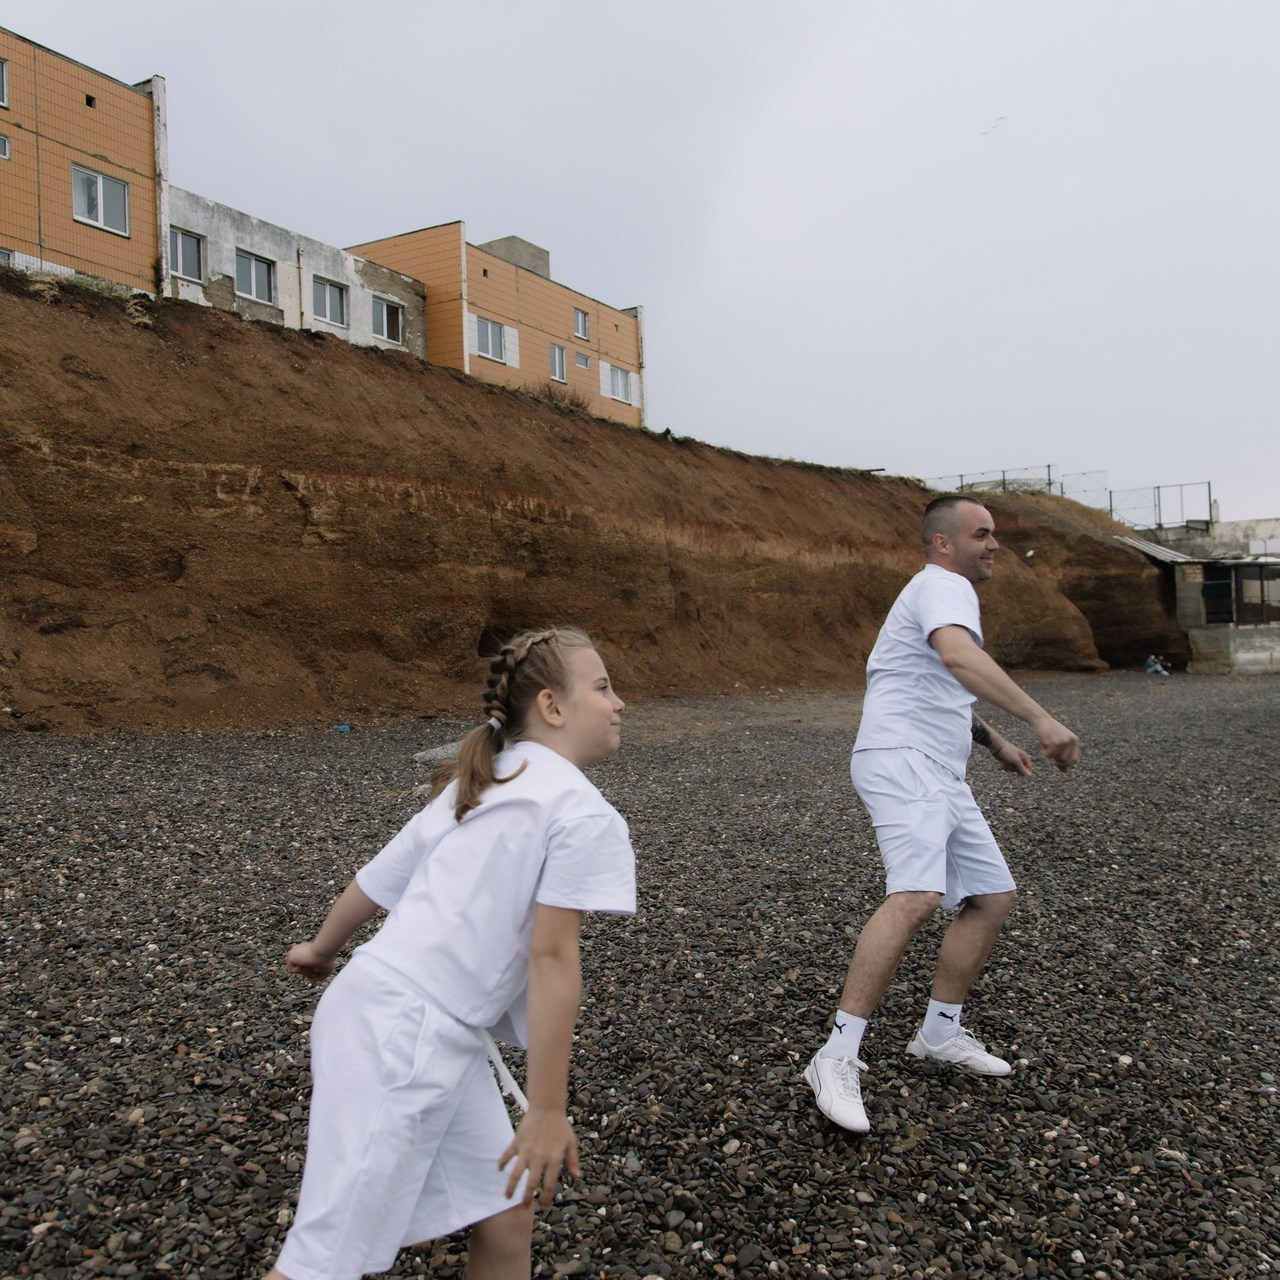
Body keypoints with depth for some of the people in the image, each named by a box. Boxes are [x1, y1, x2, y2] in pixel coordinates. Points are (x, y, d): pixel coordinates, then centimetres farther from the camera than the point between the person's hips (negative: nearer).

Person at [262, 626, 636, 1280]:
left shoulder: (474, 782, 14)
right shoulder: (586, 815, -10)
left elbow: (379, 875, 19)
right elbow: (551, 960, -16)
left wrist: (322, 948, 35)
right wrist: (547, 1112, -13)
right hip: (403, 1035, -9)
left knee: (504, 1216, 13)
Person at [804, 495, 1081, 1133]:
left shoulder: (944, 592, 26)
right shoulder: (944, 586, -9)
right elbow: (957, 655, -33)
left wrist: (995, 743, 41)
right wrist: (1039, 717, -38)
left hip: (939, 776, 11)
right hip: (902, 762, -11)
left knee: (992, 897, 12)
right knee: (917, 895, -28)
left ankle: (940, 1032, 24)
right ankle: (837, 1057, -27)